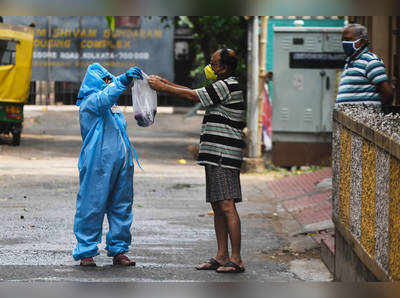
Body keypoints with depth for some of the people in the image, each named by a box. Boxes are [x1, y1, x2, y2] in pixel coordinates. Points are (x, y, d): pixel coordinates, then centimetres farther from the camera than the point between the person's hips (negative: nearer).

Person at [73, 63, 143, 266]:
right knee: (92, 206, -5)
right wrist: (123, 81, -36)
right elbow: (103, 98, -26)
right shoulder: (89, 103, -4)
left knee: (121, 206, 8)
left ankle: (118, 251, 15)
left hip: (121, 162, 8)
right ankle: (86, 252, 1)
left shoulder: (114, 107, 22)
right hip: (98, 164, -8)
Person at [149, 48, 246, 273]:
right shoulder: (225, 87, 20)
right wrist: (165, 82, 25)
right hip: (216, 156, 11)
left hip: (224, 155, -11)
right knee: (218, 206, 10)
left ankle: (236, 260, -12)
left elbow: (192, 96, -8)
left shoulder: (228, 86, -11)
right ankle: (222, 257, 12)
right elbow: (195, 93, 28)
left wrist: (162, 87, 0)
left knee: (227, 206, -12)